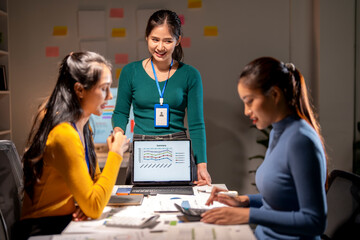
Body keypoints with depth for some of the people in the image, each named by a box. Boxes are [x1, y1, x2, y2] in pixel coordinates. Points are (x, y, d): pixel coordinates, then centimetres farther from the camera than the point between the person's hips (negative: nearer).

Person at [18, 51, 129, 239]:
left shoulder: (83, 127, 6)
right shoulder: (65, 135, -23)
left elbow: (95, 177, 15)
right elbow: (94, 209, -23)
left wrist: (87, 203, -6)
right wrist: (115, 154, -16)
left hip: (67, 222, 8)